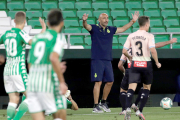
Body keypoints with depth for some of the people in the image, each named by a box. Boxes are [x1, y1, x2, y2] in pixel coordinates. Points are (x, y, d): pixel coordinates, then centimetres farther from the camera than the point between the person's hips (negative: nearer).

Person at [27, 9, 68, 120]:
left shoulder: (37, 38, 18)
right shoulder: (58, 37, -2)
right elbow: (53, 58, -20)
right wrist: (62, 82, -16)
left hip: (32, 82, 6)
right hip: (49, 81, -6)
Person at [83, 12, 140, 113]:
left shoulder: (111, 29, 13)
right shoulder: (94, 28, -2)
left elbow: (122, 29, 20)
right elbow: (86, 26, -19)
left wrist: (133, 21, 13)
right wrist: (84, 21, -42)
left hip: (108, 60, 6)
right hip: (97, 60, -6)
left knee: (110, 82, 8)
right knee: (98, 82, -10)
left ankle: (103, 103, 26)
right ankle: (96, 106, -7)